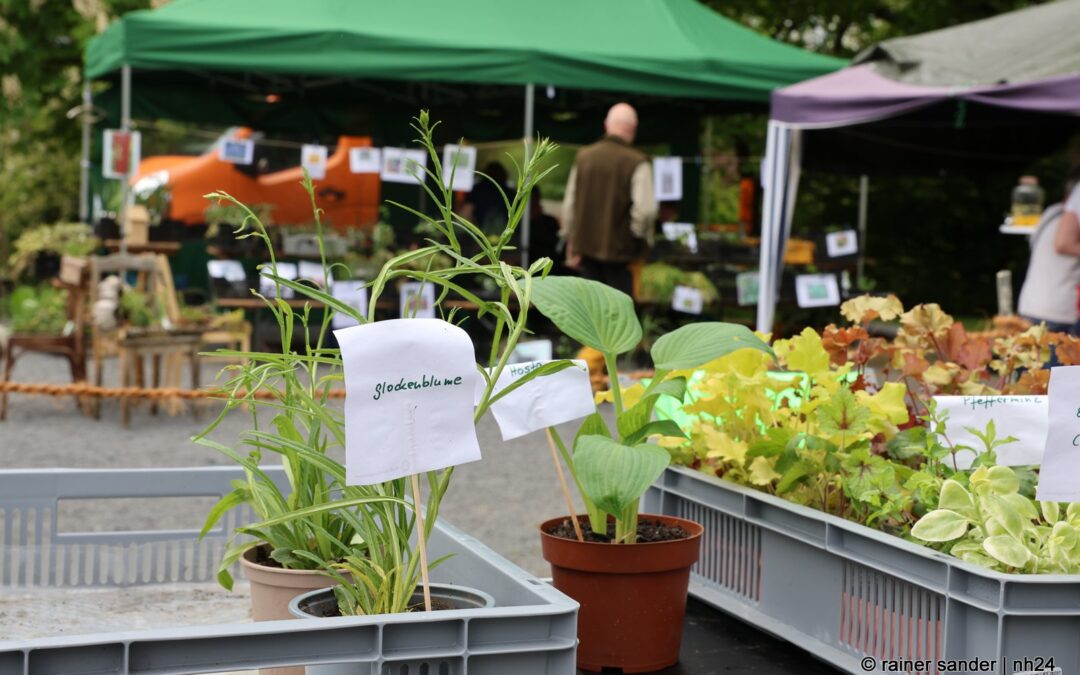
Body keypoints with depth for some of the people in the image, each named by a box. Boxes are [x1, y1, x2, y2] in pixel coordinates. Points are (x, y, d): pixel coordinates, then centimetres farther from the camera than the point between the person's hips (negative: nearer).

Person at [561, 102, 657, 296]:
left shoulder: (584, 156, 4)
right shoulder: (637, 162, -13)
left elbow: (569, 203, 9)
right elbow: (645, 209, -19)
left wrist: (572, 243, 17)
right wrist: (641, 239, -1)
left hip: (586, 245, 5)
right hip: (620, 250, -5)